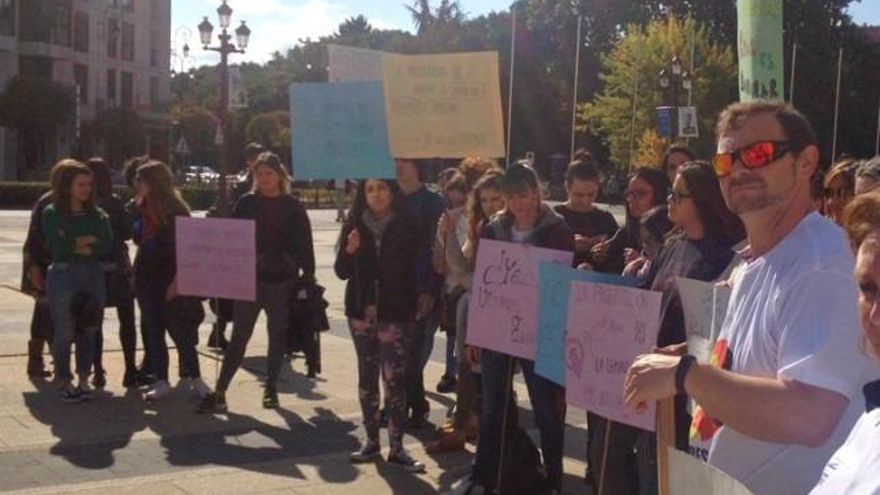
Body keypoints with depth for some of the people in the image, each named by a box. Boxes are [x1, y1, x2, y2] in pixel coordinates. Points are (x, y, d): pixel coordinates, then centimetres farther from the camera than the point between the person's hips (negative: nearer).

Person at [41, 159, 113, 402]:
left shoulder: (97, 214, 10)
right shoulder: (51, 214, 0)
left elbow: (106, 246, -3)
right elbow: (59, 246, -13)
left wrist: (76, 245, -10)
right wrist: (90, 239, -5)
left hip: (93, 275, 3)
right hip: (63, 275, -3)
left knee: (88, 331, 5)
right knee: (64, 332, -1)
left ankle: (83, 381, 15)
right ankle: (65, 383, 10)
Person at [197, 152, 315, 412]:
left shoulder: (292, 207, 1)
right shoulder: (246, 203, 4)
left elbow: (305, 244, 1)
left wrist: (309, 276, -2)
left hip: (282, 281, 0)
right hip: (250, 279, 1)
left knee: (277, 336, 9)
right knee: (239, 336, -1)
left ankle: (271, 388, 21)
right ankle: (219, 392, -1)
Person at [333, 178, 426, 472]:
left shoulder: (406, 227, -2)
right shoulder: (354, 225, 3)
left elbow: (414, 270, 2)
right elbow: (342, 272, 4)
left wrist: (414, 305, -9)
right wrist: (349, 250, -14)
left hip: (394, 312, -3)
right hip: (361, 311, 3)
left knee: (394, 378, -8)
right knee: (367, 375, 9)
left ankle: (397, 447, -1)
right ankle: (371, 440, 19)